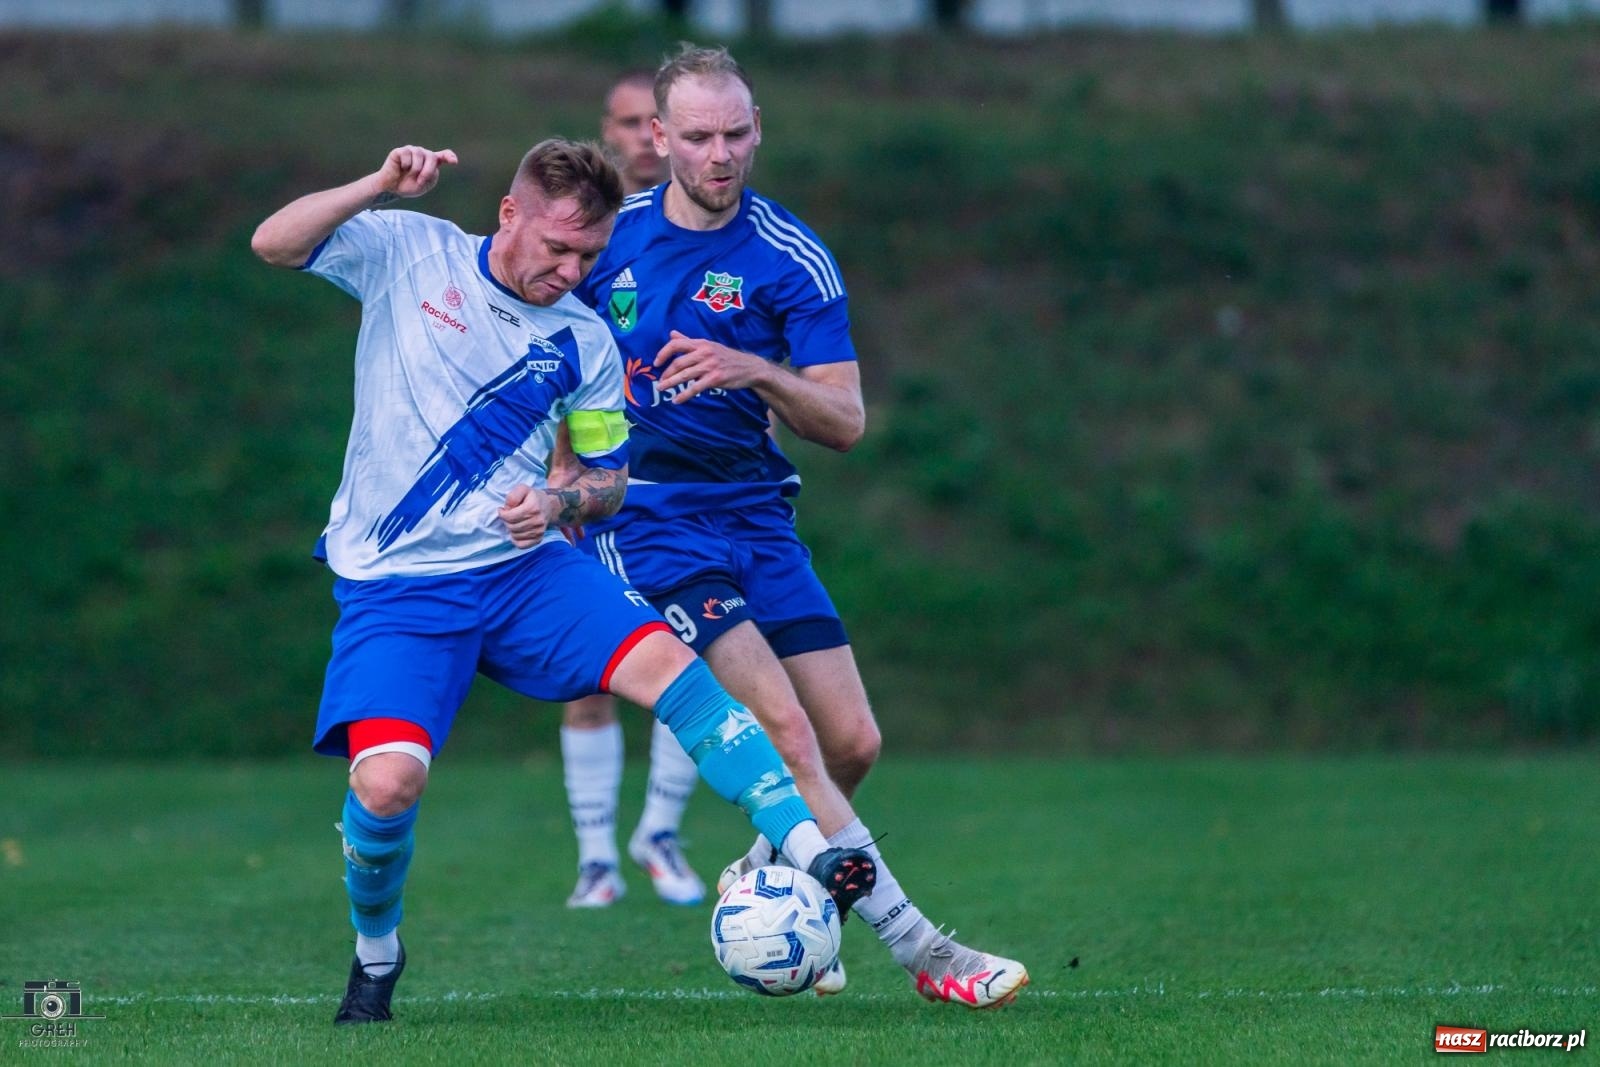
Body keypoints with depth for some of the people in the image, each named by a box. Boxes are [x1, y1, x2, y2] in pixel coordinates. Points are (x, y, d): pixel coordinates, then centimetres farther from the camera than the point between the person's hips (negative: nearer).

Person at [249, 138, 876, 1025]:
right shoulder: (410, 252, 0)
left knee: (664, 660, -24)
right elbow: (274, 245, -9)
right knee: (386, 783, -23)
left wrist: (562, 501, -9)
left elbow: (608, 480, 15)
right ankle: (375, 949, 7)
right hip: (395, 585, -2)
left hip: (525, 566, 3)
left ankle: (814, 854, -26)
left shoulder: (584, 343, 6)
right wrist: (380, 186, -22)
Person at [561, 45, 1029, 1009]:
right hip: (640, 519, -3)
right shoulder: (609, 235, 0)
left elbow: (846, 422, -9)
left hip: (755, 513, 3)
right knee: (782, 727, -19)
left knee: (851, 742, -2)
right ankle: (919, 948, -20)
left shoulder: (792, 260, -3)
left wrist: (752, 371, -25)